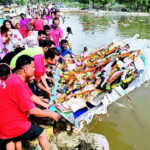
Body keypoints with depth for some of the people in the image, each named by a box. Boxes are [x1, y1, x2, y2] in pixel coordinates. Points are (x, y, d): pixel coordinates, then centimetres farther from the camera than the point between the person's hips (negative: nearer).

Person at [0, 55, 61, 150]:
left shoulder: (15, 78, 4)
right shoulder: (18, 84, -28)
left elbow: (31, 96, 13)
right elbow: (32, 111, -25)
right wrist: (50, 114, -11)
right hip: (14, 127, -9)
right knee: (42, 133, 7)